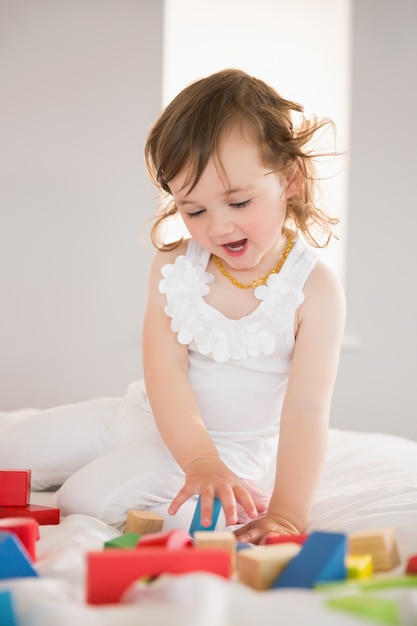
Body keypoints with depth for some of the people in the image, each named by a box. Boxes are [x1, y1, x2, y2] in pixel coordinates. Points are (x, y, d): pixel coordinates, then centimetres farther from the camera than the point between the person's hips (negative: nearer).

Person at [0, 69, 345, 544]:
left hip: (236, 446, -5)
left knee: (90, 497, -22)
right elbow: (165, 371, -16)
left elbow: (306, 409, -21)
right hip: (148, 416, 5)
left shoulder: (313, 289, -17)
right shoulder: (174, 265, -8)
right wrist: (200, 461, -32)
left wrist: (286, 514, -32)